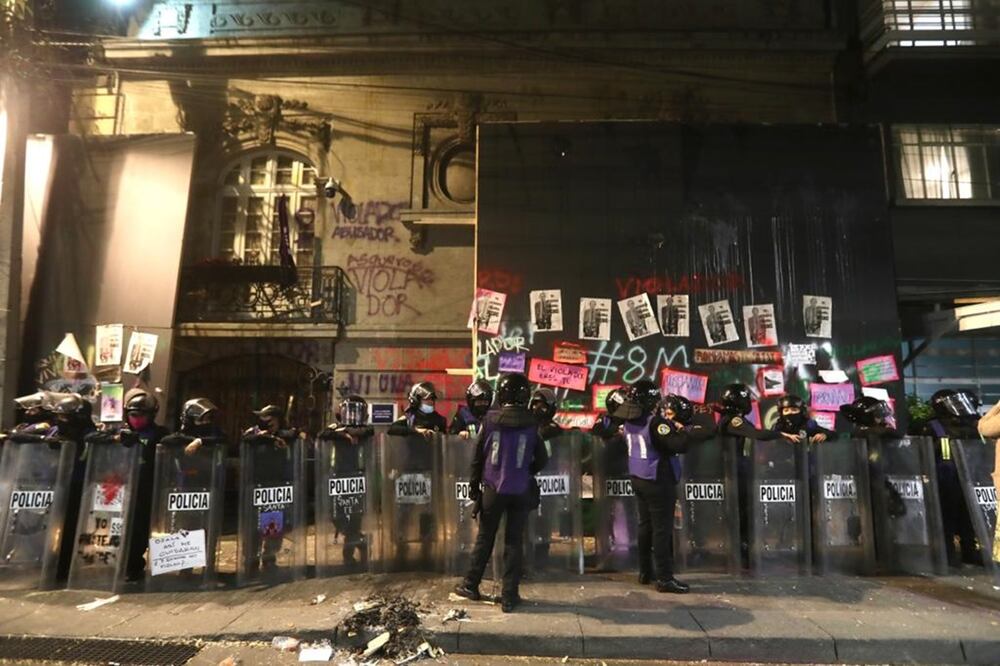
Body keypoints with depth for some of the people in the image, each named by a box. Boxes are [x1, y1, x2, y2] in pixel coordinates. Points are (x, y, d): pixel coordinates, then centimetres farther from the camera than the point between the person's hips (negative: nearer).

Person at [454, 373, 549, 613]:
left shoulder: (490, 419, -6)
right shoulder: (531, 423, -5)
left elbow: (477, 456, -2)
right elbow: (541, 459, 2)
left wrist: (474, 485, 8)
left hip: (493, 489, 0)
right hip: (520, 491, 0)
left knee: (484, 538, 15)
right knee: (514, 541, 9)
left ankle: (470, 585, 28)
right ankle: (509, 597, 13)